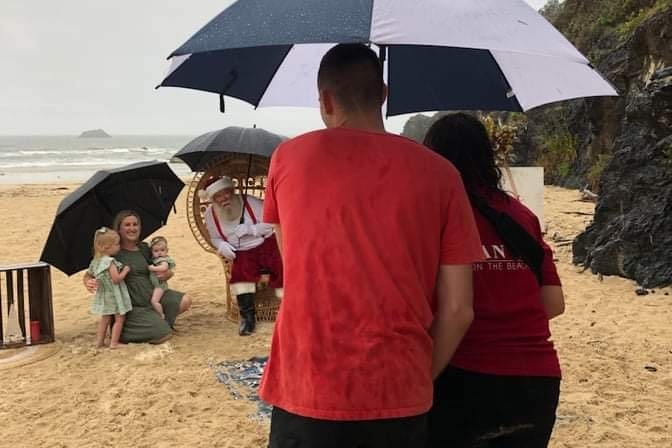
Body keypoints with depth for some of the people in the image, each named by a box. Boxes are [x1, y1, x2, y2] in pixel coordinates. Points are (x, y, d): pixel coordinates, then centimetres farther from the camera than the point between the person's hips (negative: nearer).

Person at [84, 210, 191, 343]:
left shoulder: (144, 249, 9)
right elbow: (89, 274, -10)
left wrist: (168, 274, -7)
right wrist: (88, 283, -35)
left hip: (153, 297, 6)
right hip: (132, 307, -6)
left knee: (185, 301, -12)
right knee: (164, 335, -16)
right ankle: (123, 331, 8)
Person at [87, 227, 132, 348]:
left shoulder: (96, 261, 3)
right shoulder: (110, 261, -22)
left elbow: (89, 274, 16)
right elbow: (116, 278, -25)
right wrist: (125, 270, -11)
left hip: (104, 296, 8)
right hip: (114, 295, -8)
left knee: (105, 319, 18)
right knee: (119, 318, 3)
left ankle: (99, 341, 22)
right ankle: (114, 342, 3)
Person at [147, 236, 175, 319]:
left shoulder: (164, 260, -13)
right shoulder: (153, 260, 13)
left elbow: (164, 267, -31)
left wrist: (153, 268, -26)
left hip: (159, 284, -9)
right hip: (152, 284, 9)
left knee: (154, 301, -21)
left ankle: (162, 316, -9)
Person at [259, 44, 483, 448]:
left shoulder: (288, 159, -1)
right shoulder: (439, 174, -2)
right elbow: (458, 310, -3)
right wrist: (419, 376, 11)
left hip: (309, 393, 0)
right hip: (400, 397, 1)